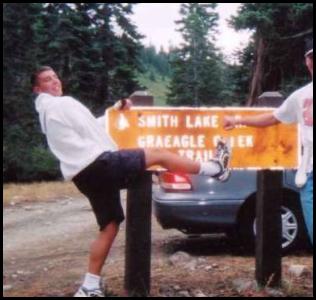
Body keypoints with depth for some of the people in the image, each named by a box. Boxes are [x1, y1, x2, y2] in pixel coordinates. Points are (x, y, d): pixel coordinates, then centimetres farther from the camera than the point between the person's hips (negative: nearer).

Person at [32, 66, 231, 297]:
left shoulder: (47, 112, 26)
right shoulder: (62, 104, -6)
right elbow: (88, 131, -9)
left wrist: (113, 111, 33)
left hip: (84, 174, 10)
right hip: (98, 164, -10)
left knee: (110, 226, 12)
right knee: (159, 155, 0)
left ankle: (89, 287, 8)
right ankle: (215, 168, 13)